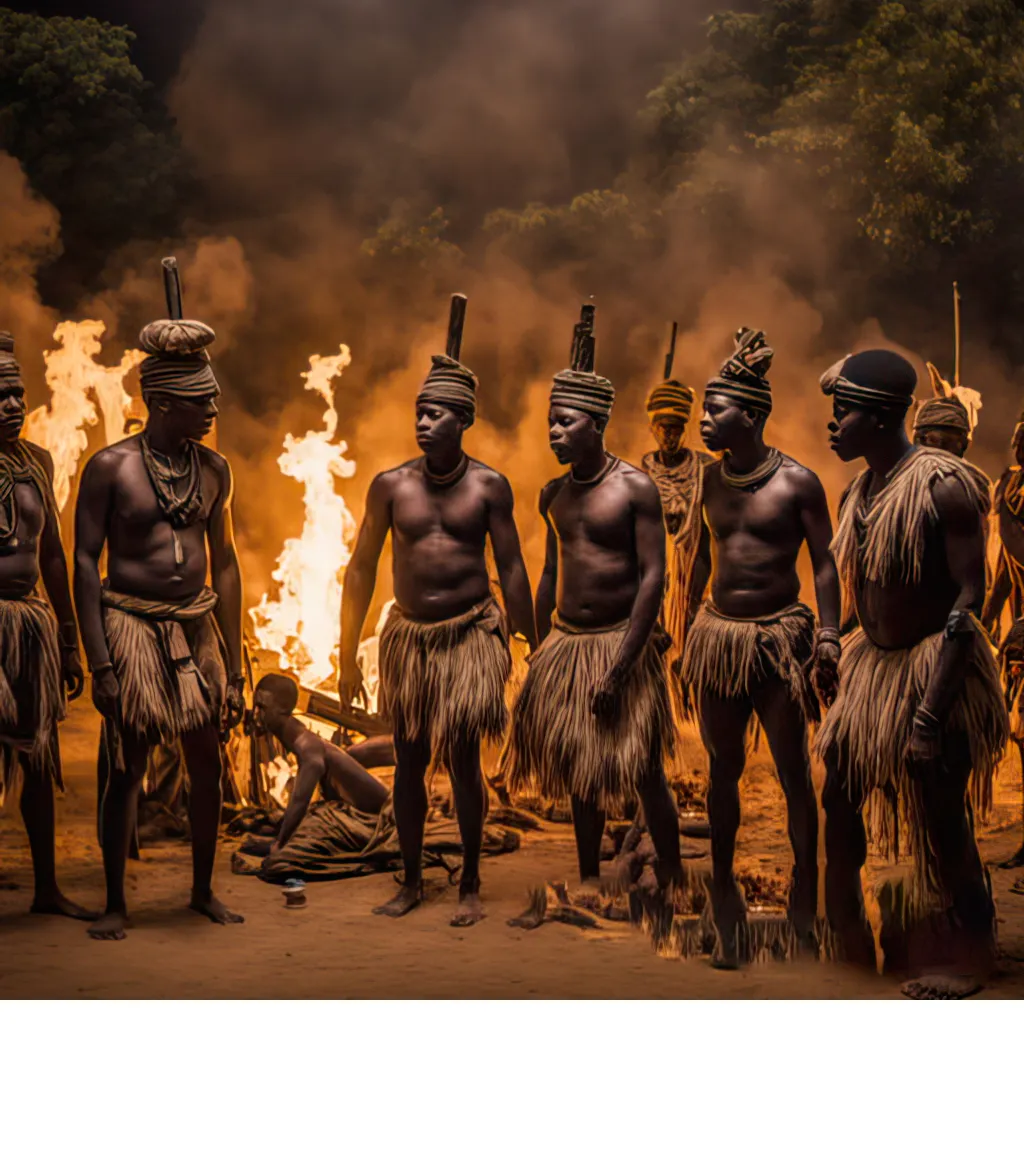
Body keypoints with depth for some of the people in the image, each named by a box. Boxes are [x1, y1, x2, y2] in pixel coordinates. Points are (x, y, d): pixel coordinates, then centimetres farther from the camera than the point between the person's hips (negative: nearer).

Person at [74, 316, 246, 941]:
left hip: (197, 626, 5)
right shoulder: (111, 466, -8)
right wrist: (99, 662, -14)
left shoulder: (214, 469, 5)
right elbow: (85, 561, -8)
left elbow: (224, 562, 10)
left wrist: (234, 665, 9)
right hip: (132, 625, -4)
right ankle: (116, 904, 13)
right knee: (127, 767, 0)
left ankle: (204, 890, 25)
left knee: (208, 761, 9)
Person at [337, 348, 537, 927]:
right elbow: (362, 568, 5)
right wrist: (348, 653, 4)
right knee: (409, 763, 8)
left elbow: (512, 569, 0)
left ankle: (471, 886, 13)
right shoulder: (391, 486, -1)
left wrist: (533, 649, -1)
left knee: (463, 761, -1)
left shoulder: (489, 486, -4)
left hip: (470, 635, -2)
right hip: (409, 636, 2)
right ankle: (412, 882, 22)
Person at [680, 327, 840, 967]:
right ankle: (725, 900, 21)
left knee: (793, 771, 1)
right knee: (723, 768, 9)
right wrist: (688, 631, 14)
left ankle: (805, 900, 13)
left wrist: (829, 635, -11)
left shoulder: (798, 481, -7)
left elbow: (824, 563, -3)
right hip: (719, 633, 4)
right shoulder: (710, 480, 6)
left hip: (780, 633, -4)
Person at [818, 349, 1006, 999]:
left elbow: (970, 597, -21)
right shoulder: (859, 491, 7)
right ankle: (844, 941, 28)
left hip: (933, 669, -8)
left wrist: (931, 708, -26)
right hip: (872, 663, 8)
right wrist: (843, 660, 15)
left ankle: (965, 964, 17)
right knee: (838, 798, 11)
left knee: (941, 822, 0)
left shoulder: (941, 486, -19)